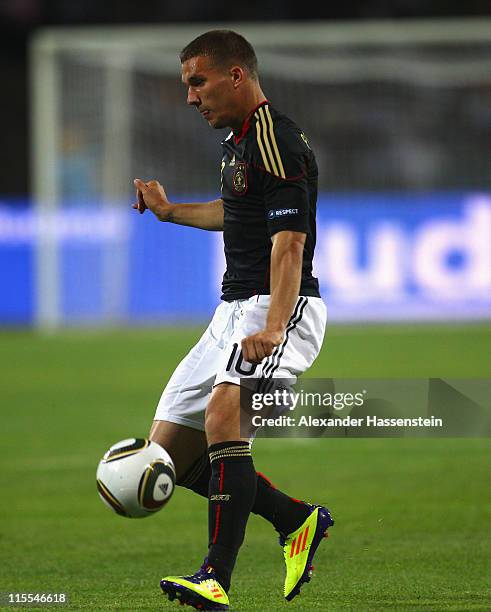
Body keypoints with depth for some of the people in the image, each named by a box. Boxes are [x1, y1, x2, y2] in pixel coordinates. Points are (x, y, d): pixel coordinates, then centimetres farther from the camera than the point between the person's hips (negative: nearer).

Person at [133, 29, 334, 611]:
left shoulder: (277, 141, -15)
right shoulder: (238, 140, 15)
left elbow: (289, 241, -25)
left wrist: (272, 328, -35)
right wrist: (169, 210, 42)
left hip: (280, 308, -10)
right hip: (235, 311, 10)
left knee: (223, 416, -33)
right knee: (170, 453, 8)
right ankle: (296, 520, 21)